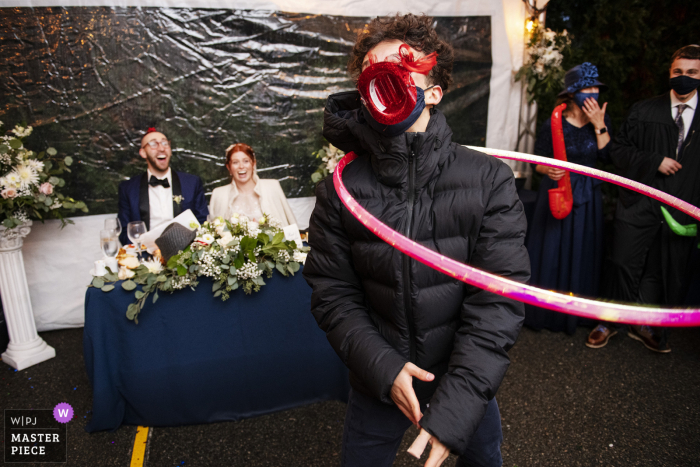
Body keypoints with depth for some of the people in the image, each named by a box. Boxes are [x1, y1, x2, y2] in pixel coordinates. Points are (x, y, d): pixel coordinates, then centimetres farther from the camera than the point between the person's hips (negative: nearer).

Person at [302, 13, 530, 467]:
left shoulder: (489, 181, -15)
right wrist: (383, 369, -19)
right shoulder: (340, 192, -12)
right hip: (378, 383, 1)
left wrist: (452, 411, -24)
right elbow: (333, 294, -7)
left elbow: (499, 300, -18)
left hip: (467, 382, 0)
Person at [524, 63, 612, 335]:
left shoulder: (602, 120, 3)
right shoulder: (554, 125, -9)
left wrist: (599, 126, -15)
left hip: (588, 198, 4)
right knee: (552, 253, 1)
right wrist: (549, 170, -26)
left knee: (583, 254, 9)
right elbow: (538, 162, -5)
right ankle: (545, 312, 18)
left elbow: (606, 157, -8)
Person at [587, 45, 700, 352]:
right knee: (624, 264, 1)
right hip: (639, 204, -1)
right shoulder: (643, 111, 6)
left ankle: (646, 327, 28)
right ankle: (611, 321, 19)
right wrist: (654, 162, -13)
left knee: (669, 274, 10)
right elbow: (619, 150, 2)